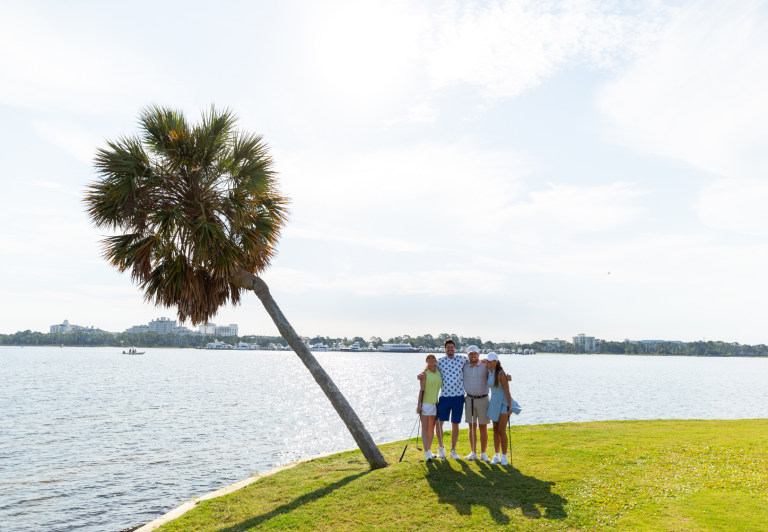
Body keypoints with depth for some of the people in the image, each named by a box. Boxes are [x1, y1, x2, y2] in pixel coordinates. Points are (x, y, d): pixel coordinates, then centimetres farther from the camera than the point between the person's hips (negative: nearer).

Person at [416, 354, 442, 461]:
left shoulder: (439, 372, 7)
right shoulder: (425, 373, -6)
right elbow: (422, 390, -8)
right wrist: (419, 404, -12)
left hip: (435, 403, 5)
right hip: (425, 403, -5)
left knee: (431, 428, 11)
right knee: (425, 427, -5)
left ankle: (429, 450, 20)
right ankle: (426, 452, -6)